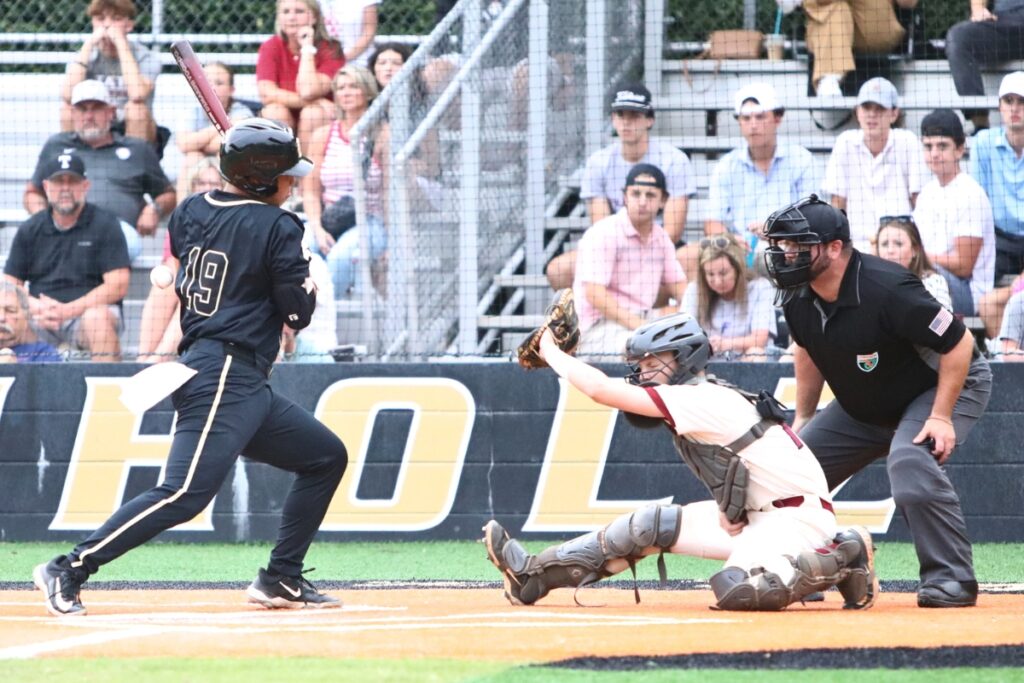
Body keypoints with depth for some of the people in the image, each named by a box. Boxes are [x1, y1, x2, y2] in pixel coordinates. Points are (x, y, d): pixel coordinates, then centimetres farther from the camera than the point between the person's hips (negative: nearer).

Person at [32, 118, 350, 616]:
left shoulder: (189, 212, 10)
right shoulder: (278, 228, -10)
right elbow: (299, 313, -6)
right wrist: (307, 282, 15)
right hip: (225, 376, -10)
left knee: (326, 457, 18)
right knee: (186, 492, -18)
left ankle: (281, 579, 17)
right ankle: (69, 570, -21)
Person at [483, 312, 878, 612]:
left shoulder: (701, 400, -18)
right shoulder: (705, 403, 11)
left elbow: (602, 390, -19)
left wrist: (551, 353, -7)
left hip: (798, 516, -10)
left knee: (737, 590, -33)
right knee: (652, 524, 6)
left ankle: (842, 558, -14)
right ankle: (534, 573, 11)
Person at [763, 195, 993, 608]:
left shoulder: (886, 290, -34)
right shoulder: (798, 298, -11)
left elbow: (958, 343, -29)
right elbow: (808, 350, 11)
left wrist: (941, 417, -31)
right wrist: (802, 418, 11)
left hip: (947, 386, -8)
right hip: (863, 404, 8)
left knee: (909, 462, -35)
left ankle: (951, 581, -26)